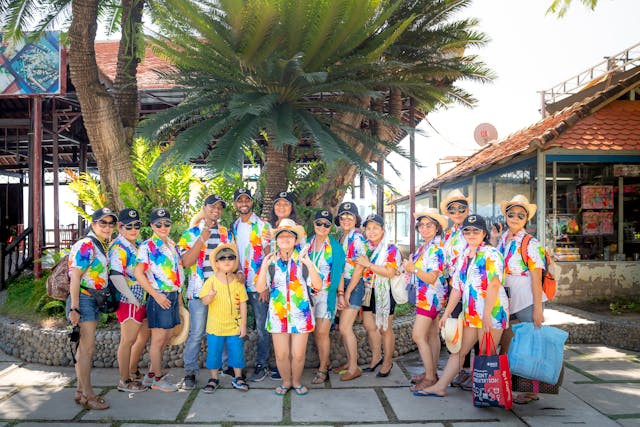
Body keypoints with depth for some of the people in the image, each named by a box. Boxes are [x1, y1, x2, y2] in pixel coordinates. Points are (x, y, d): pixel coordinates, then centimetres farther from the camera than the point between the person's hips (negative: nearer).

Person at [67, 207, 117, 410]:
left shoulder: (101, 246, 14)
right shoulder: (86, 245, -14)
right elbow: (75, 277, -18)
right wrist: (74, 308, -21)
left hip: (94, 300, 9)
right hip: (83, 299, -9)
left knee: (85, 347, 14)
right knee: (87, 347, -7)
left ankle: (81, 390, 23)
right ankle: (87, 395, 0)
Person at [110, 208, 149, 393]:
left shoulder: (136, 246, 13)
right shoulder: (119, 248, -15)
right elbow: (116, 276, -25)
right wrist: (132, 299, -21)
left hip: (141, 300, 9)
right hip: (128, 301, -9)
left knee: (145, 335, 19)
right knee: (129, 340, 0)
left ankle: (133, 372, 35)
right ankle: (124, 381, 13)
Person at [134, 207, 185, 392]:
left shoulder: (172, 245, 12)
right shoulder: (147, 246, -10)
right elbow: (138, 273, -18)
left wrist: (179, 296, 15)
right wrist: (156, 295, -19)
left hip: (173, 296, 8)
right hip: (160, 297, -8)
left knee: (167, 337, 15)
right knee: (158, 339, 3)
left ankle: (152, 373, 28)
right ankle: (158, 379, 15)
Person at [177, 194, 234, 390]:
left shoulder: (227, 233, 13)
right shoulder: (191, 233, 4)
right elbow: (187, 262, -7)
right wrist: (202, 239, -14)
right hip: (199, 289, -2)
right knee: (196, 333, 0)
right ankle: (190, 373, 10)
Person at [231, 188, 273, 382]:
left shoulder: (263, 226, -4)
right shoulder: (233, 227, 11)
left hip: (258, 285, -4)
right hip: (238, 284, 5)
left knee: (262, 327, 2)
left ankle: (262, 365, 13)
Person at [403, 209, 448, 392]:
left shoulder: (437, 248, -16)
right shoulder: (424, 246, 11)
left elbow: (432, 278, -22)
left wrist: (414, 269, -33)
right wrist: (410, 267, 6)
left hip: (431, 296, -9)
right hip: (425, 296, 9)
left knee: (418, 336, -10)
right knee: (432, 336, 14)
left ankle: (430, 377, -2)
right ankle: (432, 373, 22)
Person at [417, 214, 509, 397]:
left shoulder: (491, 254, -7)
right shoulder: (463, 257, 14)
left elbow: (493, 286, -17)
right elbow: (457, 288, 16)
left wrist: (487, 314, -23)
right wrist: (446, 313, 13)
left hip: (491, 312, -7)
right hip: (470, 312, 7)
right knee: (458, 351, 11)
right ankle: (440, 387, 16)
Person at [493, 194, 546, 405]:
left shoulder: (530, 243, -10)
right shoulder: (502, 240, 9)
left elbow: (536, 279, -12)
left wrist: (538, 308, -16)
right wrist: (493, 241, 5)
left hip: (527, 301, -6)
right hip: (507, 301, 7)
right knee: (505, 348, 13)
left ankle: (532, 390, 13)